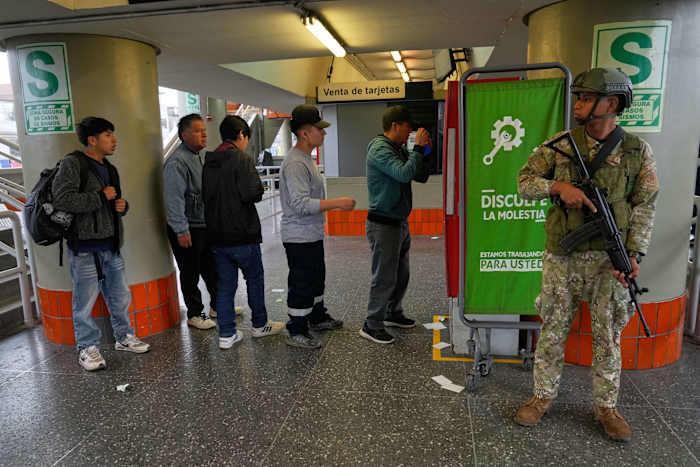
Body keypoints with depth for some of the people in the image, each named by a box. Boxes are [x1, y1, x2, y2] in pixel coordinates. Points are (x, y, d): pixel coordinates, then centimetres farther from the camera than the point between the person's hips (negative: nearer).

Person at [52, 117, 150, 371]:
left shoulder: (109, 168, 17)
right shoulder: (73, 163, -9)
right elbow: (62, 199, -22)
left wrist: (122, 205, 6)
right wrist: (101, 197, -15)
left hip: (111, 245, 8)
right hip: (84, 247, -8)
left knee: (120, 296, 16)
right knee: (85, 301, 2)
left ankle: (124, 336, 32)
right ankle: (87, 348, 18)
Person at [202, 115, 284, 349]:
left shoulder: (209, 162, 8)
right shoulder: (242, 159, -14)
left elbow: (206, 195, 12)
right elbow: (252, 193, -21)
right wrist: (258, 190, -1)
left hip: (216, 234, 6)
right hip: (242, 233, -6)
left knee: (225, 284, 10)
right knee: (255, 278, 13)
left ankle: (226, 334, 13)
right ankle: (259, 325, 26)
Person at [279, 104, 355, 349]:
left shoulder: (306, 158, 12)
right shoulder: (295, 163, -22)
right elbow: (301, 204, -30)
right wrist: (339, 203, -29)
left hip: (313, 234, 11)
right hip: (299, 237, -11)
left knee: (316, 278, 23)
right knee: (302, 284, -1)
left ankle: (317, 317, 40)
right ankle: (296, 332, 13)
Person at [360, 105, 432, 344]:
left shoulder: (400, 149, 13)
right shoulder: (380, 149, -15)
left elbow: (421, 176, 15)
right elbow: (404, 174, -29)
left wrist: (424, 151, 3)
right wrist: (418, 147, -18)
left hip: (400, 222, 10)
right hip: (383, 223, -9)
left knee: (401, 274, 18)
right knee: (384, 277, -3)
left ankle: (393, 313, 35)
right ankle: (372, 325, 9)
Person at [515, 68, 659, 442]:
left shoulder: (637, 151, 0)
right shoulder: (559, 145, 1)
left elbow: (643, 207, -1)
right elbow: (524, 182, 0)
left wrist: (634, 253, -13)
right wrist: (560, 186, -18)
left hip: (609, 259, 0)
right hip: (562, 257, 0)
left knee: (607, 336, 11)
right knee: (553, 331, 9)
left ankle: (605, 406, 29)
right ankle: (543, 397, 26)